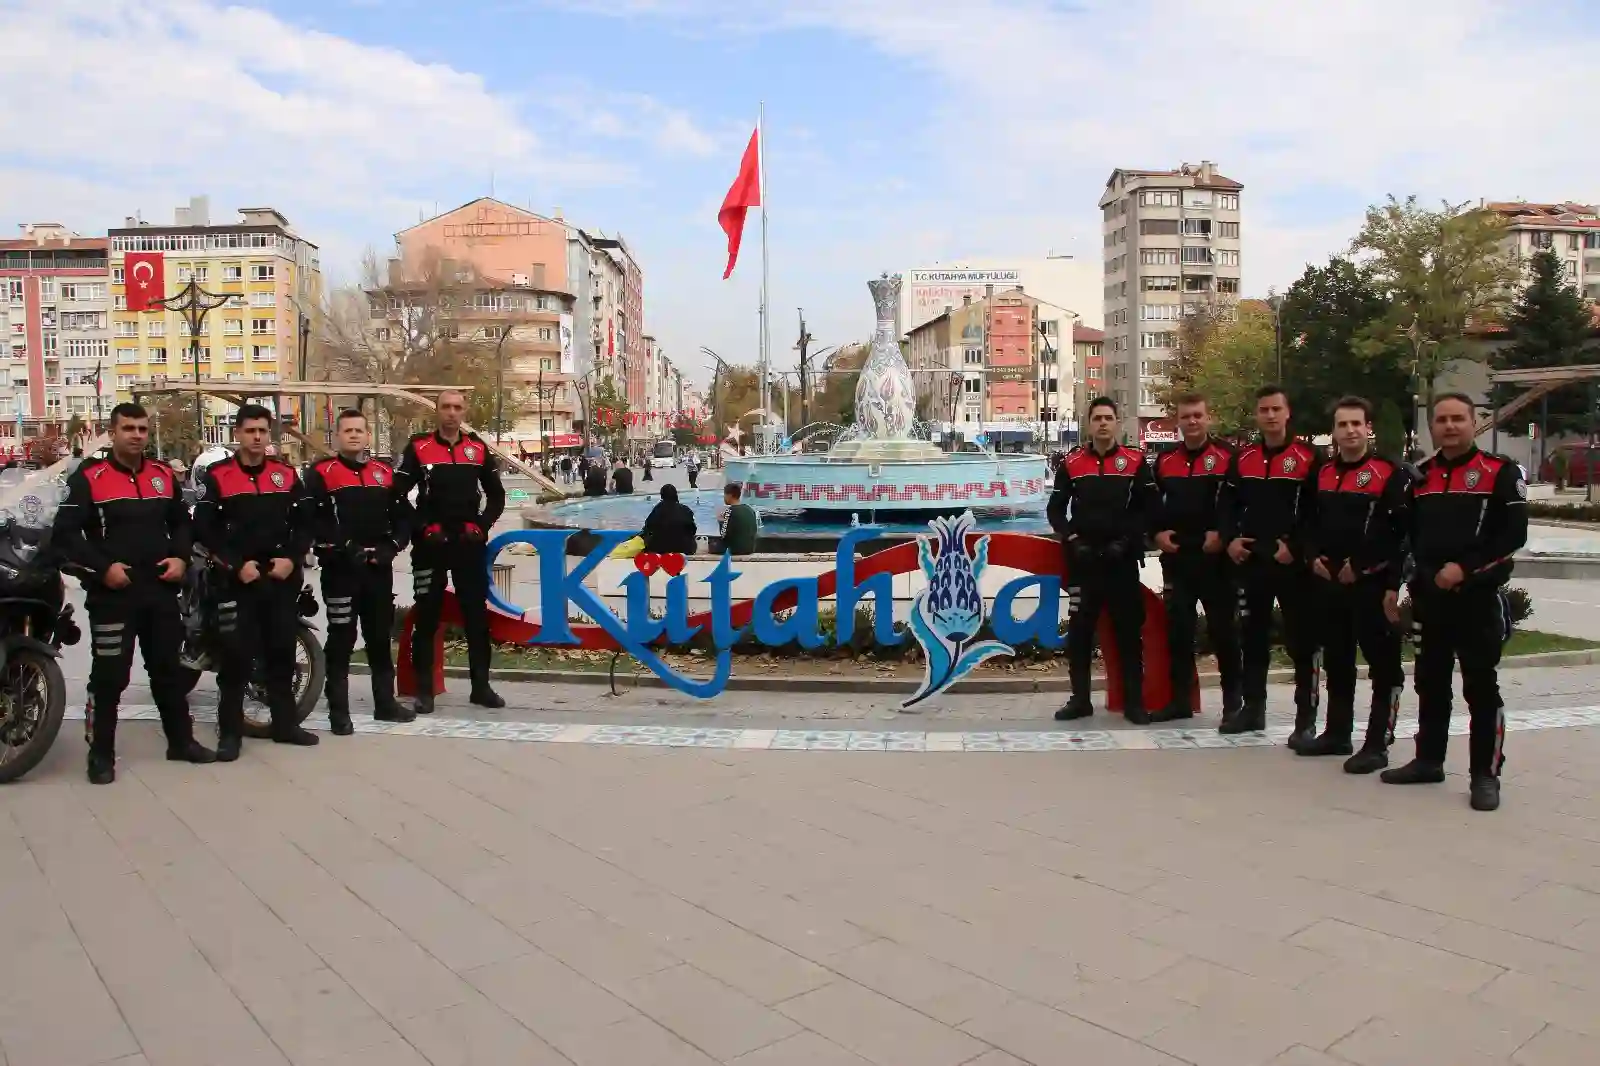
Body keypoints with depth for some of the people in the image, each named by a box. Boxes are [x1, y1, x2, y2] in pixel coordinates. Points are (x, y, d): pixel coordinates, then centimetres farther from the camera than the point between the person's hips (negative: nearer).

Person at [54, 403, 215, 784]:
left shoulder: (164, 475, 9)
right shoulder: (88, 478, -6)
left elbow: (182, 522, 19)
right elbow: (64, 533, -10)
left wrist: (181, 557, 2)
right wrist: (102, 568, -18)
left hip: (161, 590, 5)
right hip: (113, 592, -5)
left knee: (169, 669, 13)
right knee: (109, 675, -1)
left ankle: (181, 741, 24)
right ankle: (101, 754, 10)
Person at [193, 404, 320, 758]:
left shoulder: (287, 474, 8)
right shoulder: (216, 476, -1)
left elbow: (304, 523, 9)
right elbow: (204, 529, -6)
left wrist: (292, 558, -7)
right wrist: (237, 565, -14)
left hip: (282, 577, 3)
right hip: (236, 579, -3)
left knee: (282, 651, 9)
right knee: (236, 655, -3)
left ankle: (285, 723, 19)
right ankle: (230, 731, 5)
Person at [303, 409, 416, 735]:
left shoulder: (385, 473, 12)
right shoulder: (321, 473, -2)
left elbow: (403, 515, 11)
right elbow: (313, 520, -13)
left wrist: (392, 546, -5)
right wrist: (346, 547, -20)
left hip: (378, 568, 4)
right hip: (340, 569, -4)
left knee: (380, 636, 12)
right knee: (341, 640, -1)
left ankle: (385, 703, 23)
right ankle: (338, 710, 5)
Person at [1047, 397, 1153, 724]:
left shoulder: (1136, 462, 2)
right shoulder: (1072, 463, 6)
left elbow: (1146, 508, 1)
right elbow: (1055, 509, 7)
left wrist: (1126, 540, -10)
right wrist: (1072, 539, -6)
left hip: (1122, 558, -1)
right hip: (1083, 558, 1)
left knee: (1128, 629, 2)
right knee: (1079, 629, 4)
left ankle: (1134, 701, 9)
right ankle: (1080, 699, 14)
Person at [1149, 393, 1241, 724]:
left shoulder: (1226, 457, -3)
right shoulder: (1165, 461, 11)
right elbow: (1150, 502, 16)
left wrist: (1222, 534, -17)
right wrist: (1157, 532, 1)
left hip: (1215, 557, -4)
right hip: (1176, 557, 4)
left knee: (1222, 628, 2)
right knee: (1178, 629, 7)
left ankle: (1233, 700, 13)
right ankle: (1181, 700, 16)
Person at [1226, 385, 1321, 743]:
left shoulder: (1307, 457, -5)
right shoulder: (1243, 458, 10)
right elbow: (1230, 504, 18)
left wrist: (1296, 546, -15)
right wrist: (1231, 539, 3)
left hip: (1293, 563, -5)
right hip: (1250, 561, 5)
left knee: (1301, 640, 0)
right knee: (1252, 636, 12)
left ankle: (1306, 718, 6)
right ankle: (1253, 707, 24)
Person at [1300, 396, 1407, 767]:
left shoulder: (1389, 474, -8)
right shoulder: (1323, 474, 13)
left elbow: (1401, 532, -14)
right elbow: (1310, 522, 20)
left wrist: (1360, 564, -17)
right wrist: (1314, 557, 2)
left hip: (1371, 584, -7)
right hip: (1327, 583, 7)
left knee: (1383, 664, -1)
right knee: (1336, 661, 15)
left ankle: (1377, 744, 5)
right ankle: (1337, 733, 26)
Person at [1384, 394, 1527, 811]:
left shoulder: (1501, 472, -4)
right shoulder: (1421, 476, 12)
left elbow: (1513, 533, -11)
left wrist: (1465, 567, -18)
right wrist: (1428, 574, 5)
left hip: (1479, 596, -5)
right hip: (1429, 597, 5)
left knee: (1481, 686, 0)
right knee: (1430, 683, 13)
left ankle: (1486, 774, 9)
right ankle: (1428, 760, 25)